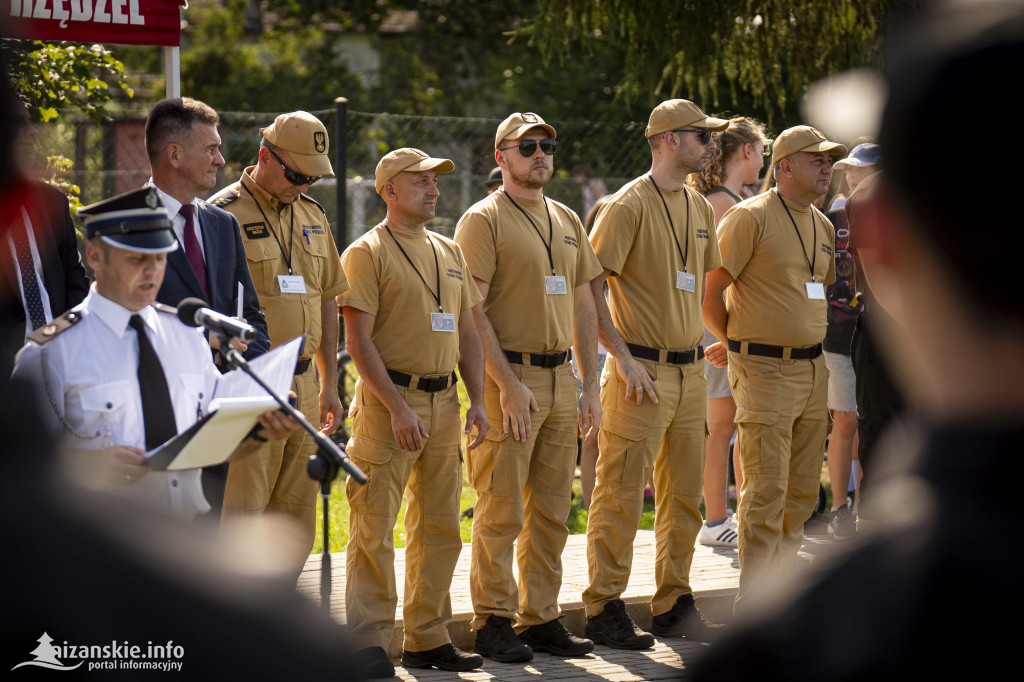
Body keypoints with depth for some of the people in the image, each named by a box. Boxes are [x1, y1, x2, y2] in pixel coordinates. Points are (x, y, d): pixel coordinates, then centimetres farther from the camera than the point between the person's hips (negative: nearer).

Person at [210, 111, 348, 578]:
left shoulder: (312, 216, 14)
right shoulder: (223, 215, -9)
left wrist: (329, 384, 18)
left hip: (302, 386, 7)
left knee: (295, 522, 10)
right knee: (237, 522, -9)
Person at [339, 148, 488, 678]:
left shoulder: (450, 253, 16)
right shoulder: (366, 253, -5)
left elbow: (467, 332, 19)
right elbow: (358, 340, -11)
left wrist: (476, 400, 8)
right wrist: (397, 407, -17)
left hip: (444, 402, 7)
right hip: (388, 400, -7)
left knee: (440, 528, 9)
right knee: (375, 528, -6)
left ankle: (429, 639, 18)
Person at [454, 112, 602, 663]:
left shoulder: (567, 221, 16)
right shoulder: (483, 221, -5)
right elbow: (472, 311, -12)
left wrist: (589, 385, 12)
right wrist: (508, 384, -17)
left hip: (560, 378, 7)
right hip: (509, 377, -7)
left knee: (551, 511, 9)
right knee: (501, 511, -4)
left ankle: (540, 618, 17)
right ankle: (494, 622, 4)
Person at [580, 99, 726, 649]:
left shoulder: (700, 207, 13)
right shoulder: (628, 205, -11)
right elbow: (589, 286, -14)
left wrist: (701, 342, 16)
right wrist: (624, 357, -17)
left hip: (690, 371, 8)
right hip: (643, 372, -8)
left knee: (684, 496, 12)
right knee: (621, 496, -5)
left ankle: (673, 605, 21)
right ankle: (604, 609, 2)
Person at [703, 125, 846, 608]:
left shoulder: (823, 227, 14)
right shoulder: (750, 218, -10)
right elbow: (708, 291, -9)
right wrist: (738, 343, 4)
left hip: (813, 368, 8)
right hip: (765, 371, -8)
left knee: (802, 492, 11)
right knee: (766, 493, -8)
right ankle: (754, 604, -4)